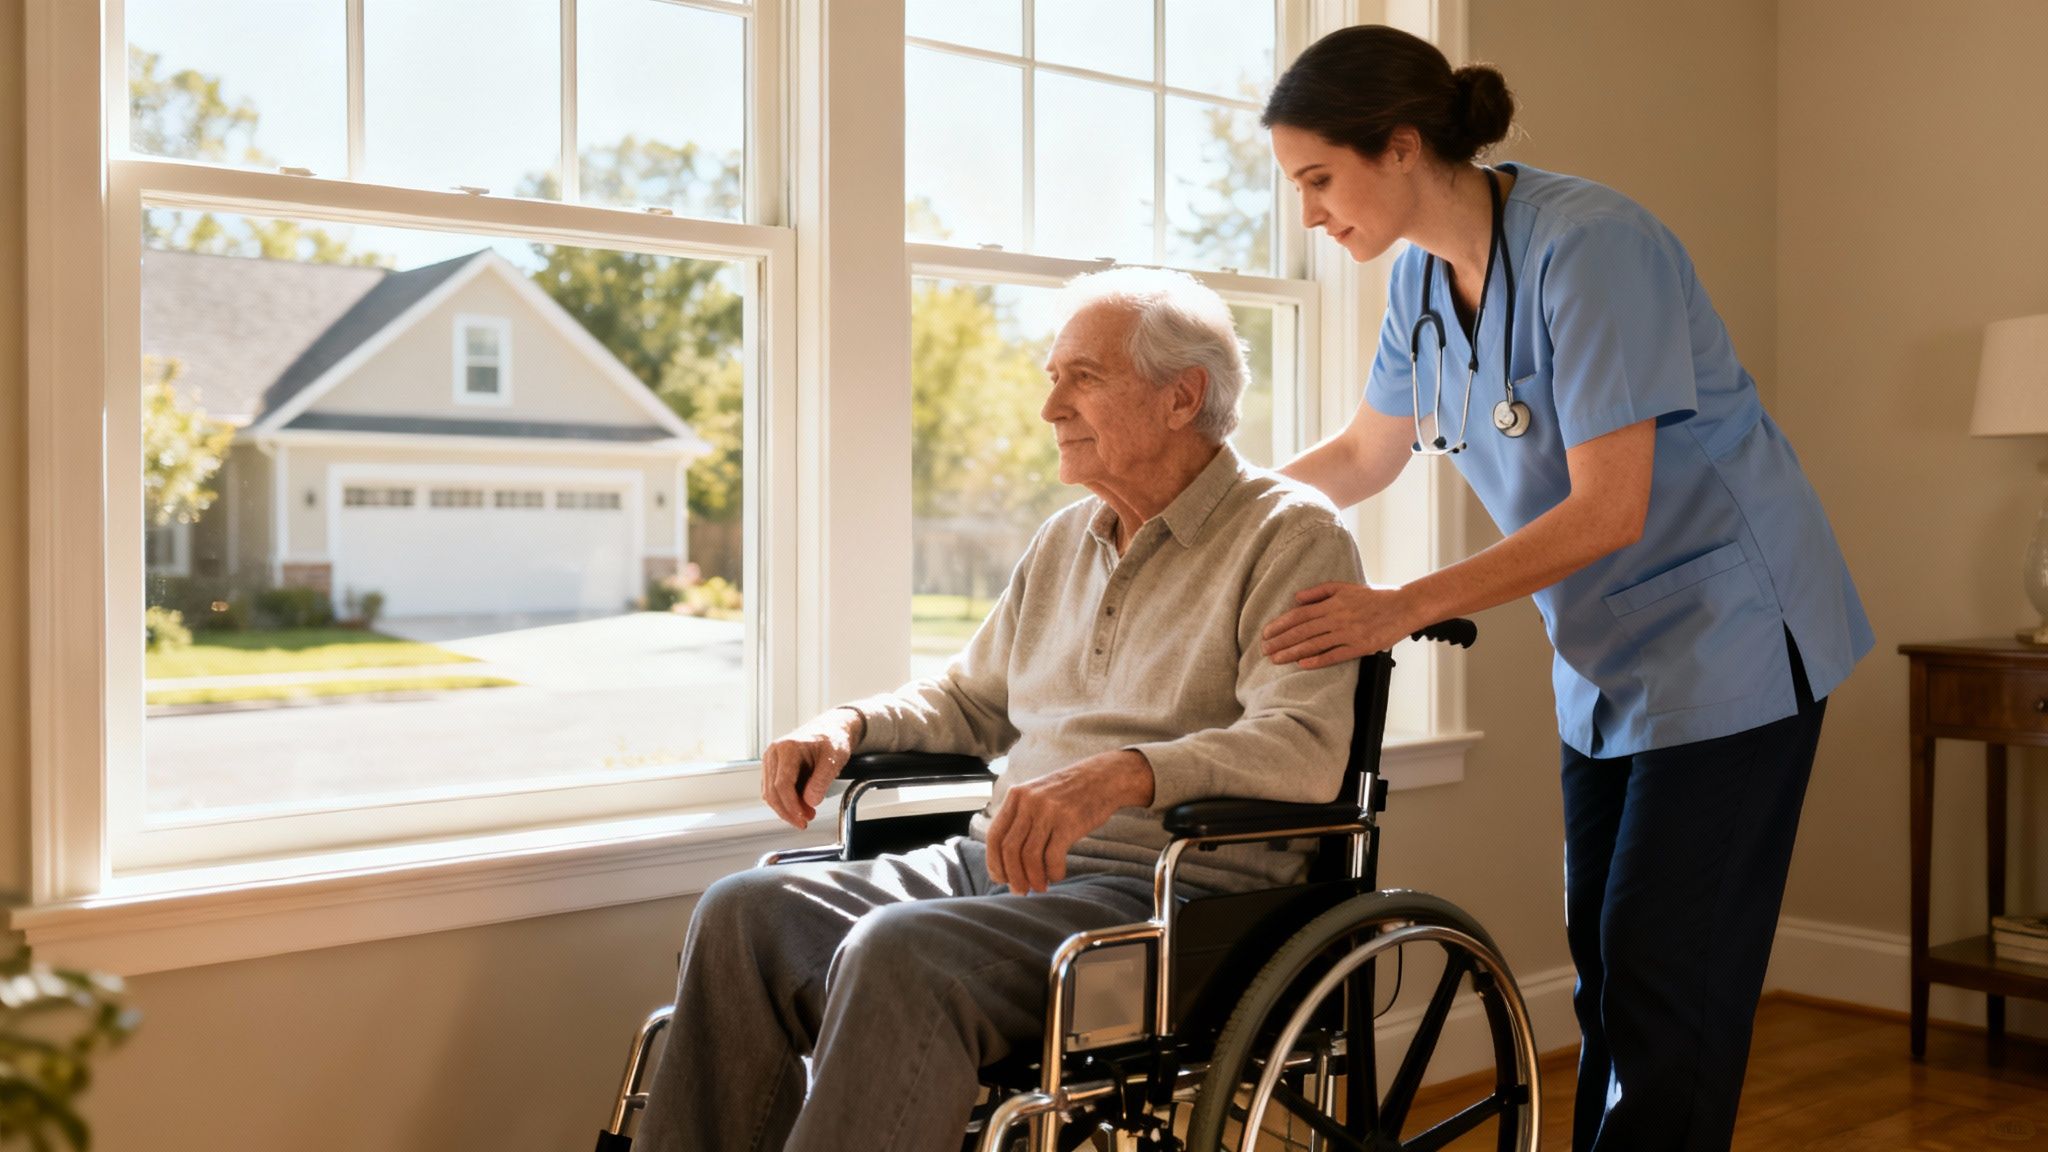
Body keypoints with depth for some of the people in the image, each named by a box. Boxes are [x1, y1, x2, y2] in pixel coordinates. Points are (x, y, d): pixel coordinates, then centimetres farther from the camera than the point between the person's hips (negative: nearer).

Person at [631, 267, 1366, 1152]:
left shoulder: (1290, 534, -4)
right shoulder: (1066, 539, 20)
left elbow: (1303, 747, -18)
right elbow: (969, 700, 28)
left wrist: (1122, 774, -34)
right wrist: (850, 724, 8)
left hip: (1178, 889, -7)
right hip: (1007, 864, 8)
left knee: (899, 954, -32)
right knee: (745, 913, -13)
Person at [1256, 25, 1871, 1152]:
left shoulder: (1588, 245, -23)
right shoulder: (1425, 273, 1)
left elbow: (1610, 511, -26)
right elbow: (1360, 456, 14)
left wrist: (1403, 609, -30)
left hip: (1729, 636, -7)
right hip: (1606, 659, 8)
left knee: (1663, 976, -5)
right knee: (1603, 966, 11)